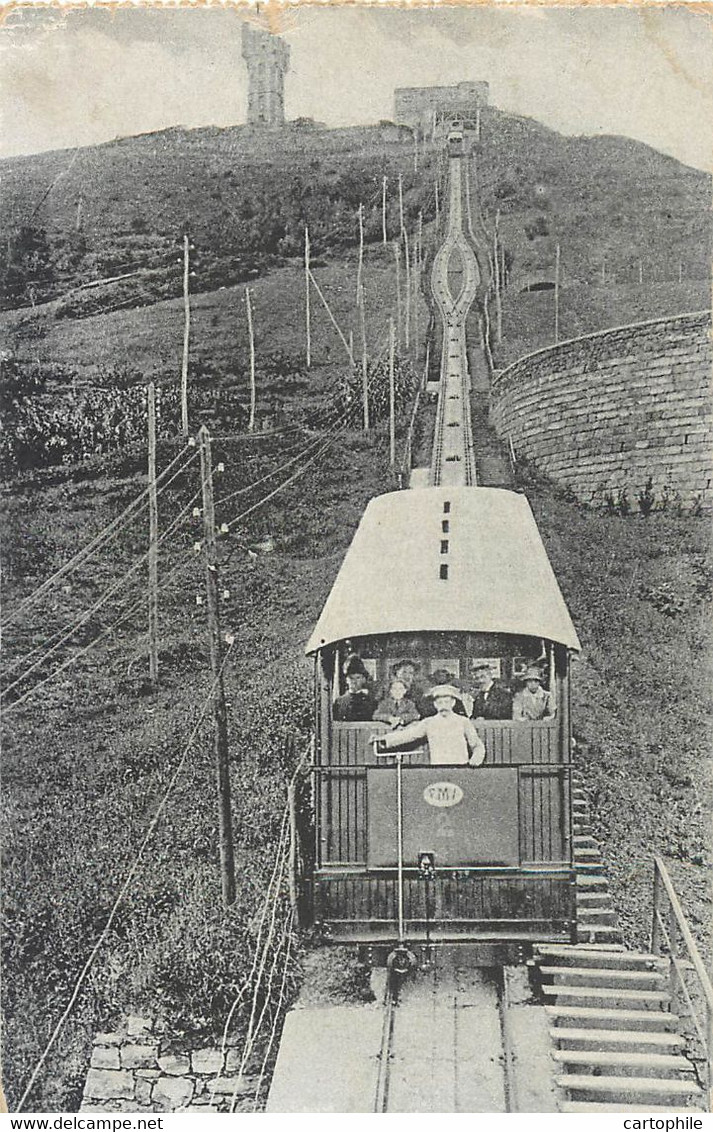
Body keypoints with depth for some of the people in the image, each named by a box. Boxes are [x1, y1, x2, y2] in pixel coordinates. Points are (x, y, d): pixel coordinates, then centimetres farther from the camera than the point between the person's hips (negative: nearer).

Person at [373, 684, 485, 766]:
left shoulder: (464, 722, 10)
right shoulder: (428, 723, 11)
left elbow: (477, 745, 14)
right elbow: (407, 734, 3)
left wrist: (475, 759, -7)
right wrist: (385, 740, -9)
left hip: (461, 768, -1)